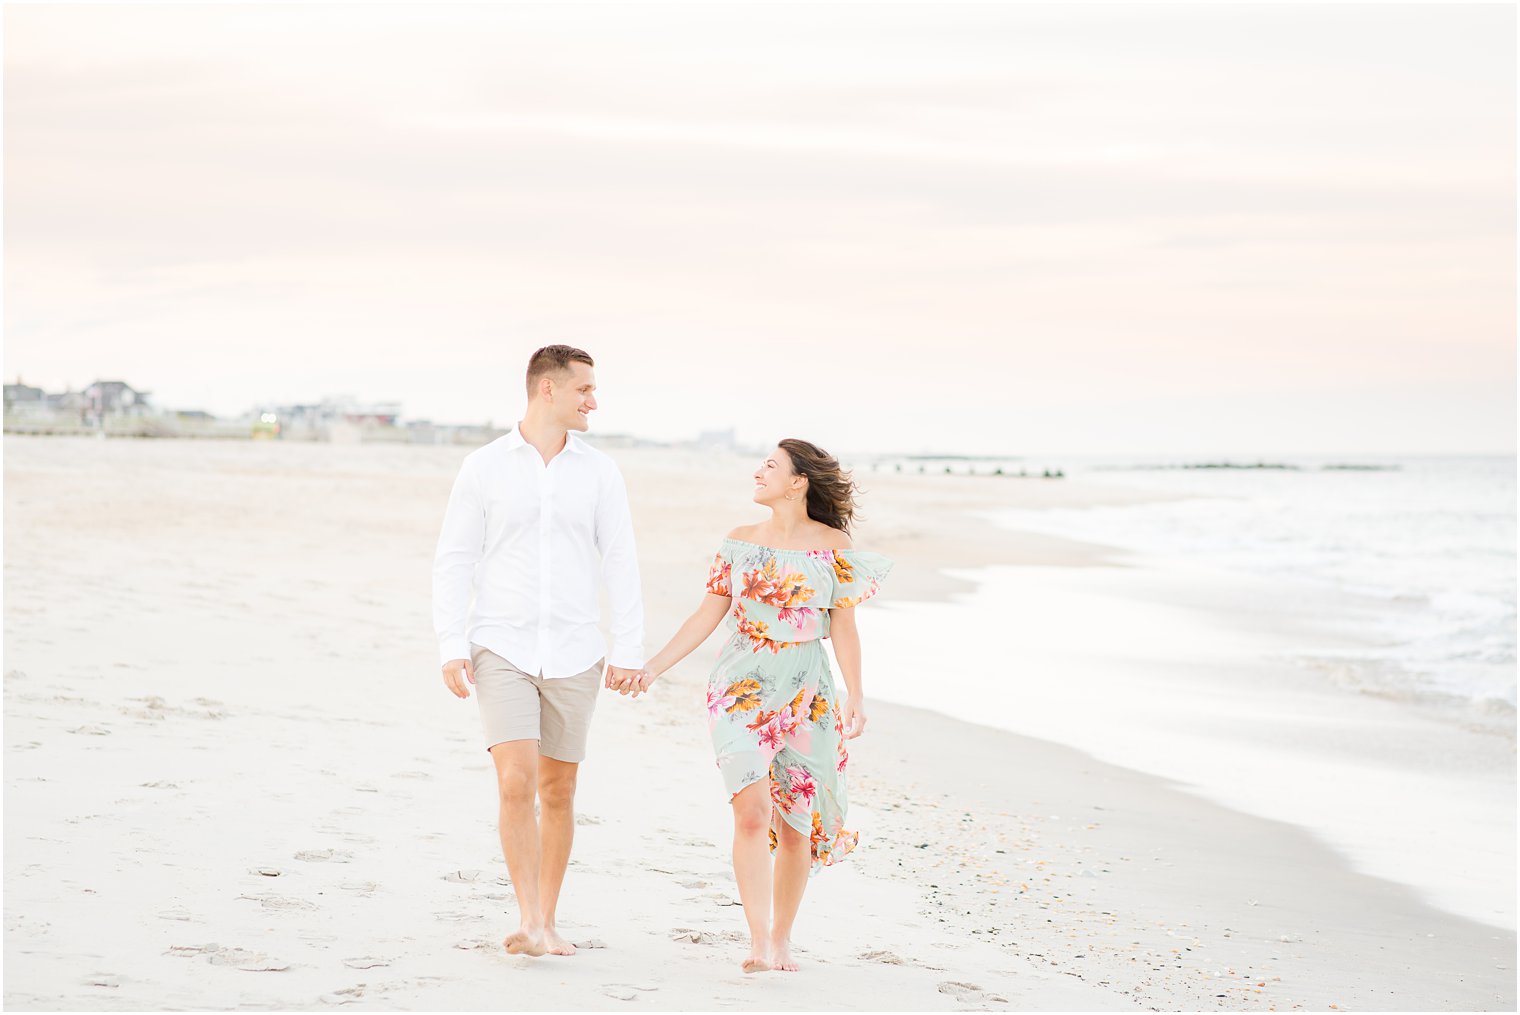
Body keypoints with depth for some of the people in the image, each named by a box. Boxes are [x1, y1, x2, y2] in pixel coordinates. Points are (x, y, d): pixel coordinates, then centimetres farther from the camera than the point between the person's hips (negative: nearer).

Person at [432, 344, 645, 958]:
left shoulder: (599, 472, 5)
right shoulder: (484, 467, 0)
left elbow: (620, 563, 5)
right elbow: (454, 561, 1)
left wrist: (629, 649, -2)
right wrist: (451, 648, -7)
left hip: (573, 655, 2)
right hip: (502, 651, -2)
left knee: (558, 792, 7)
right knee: (516, 782, -16)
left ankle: (546, 925, 17)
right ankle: (530, 924, -15)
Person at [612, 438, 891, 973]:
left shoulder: (834, 546, 0)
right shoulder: (741, 541, 6)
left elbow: (843, 627, 2)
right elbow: (709, 613, 9)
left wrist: (855, 698, -3)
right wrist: (652, 669, 5)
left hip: (808, 694, -1)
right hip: (743, 687, 1)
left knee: (794, 824, 4)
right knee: (752, 811, -15)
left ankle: (781, 940, 20)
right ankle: (758, 943, -17)